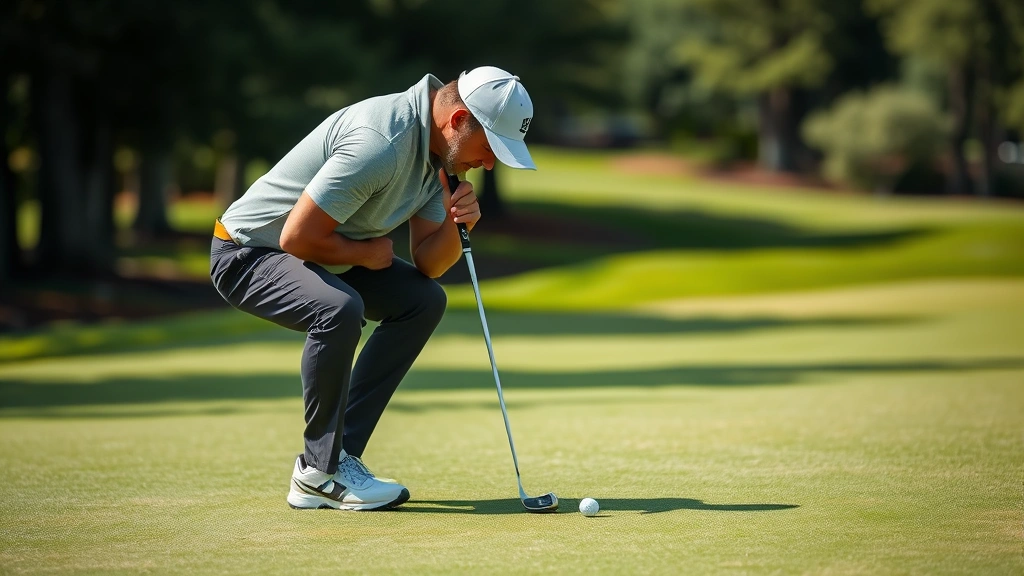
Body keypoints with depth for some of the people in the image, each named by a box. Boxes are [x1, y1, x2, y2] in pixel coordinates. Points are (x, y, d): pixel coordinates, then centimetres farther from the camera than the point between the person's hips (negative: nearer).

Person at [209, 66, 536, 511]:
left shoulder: (441, 149, -1)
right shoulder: (380, 143, -32)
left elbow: (428, 263, 1)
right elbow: (297, 237, -30)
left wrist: (454, 224, -19)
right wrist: (367, 253, -13)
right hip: (249, 251, -10)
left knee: (423, 299, 5)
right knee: (340, 309, -34)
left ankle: (340, 455, 2)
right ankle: (320, 470, -15)